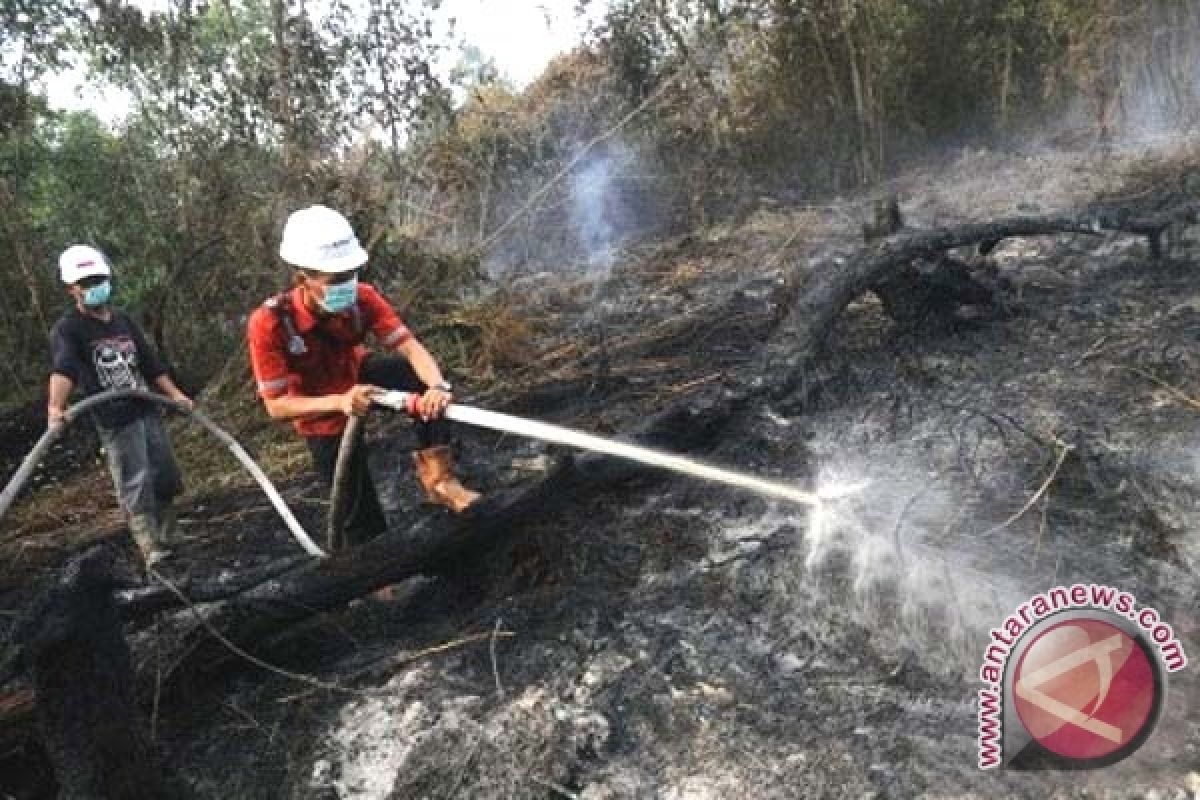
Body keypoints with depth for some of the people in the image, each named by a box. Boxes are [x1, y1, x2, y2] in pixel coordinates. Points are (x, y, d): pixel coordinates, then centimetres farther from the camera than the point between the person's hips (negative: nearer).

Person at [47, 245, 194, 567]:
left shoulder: (124, 321, 12)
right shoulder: (67, 329, -8)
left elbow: (150, 363, 18)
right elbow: (62, 369, -26)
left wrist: (174, 393, 7)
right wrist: (56, 407, -43)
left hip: (148, 410, 6)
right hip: (115, 422, -6)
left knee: (166, 479, 10)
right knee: (136, 488, -8)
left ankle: (165, 538, 27)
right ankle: (153, 552, 0)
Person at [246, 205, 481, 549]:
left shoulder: (362, 298, -26)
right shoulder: (268, 324, -34)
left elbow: (409, 346, -31)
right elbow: (277, 406, -30)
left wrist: (437, 385, -53)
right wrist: (340, 402, -47)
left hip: (359, 375, 3)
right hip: (323, 416, -2)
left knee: (425, 378, -27)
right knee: (360, 514, 0)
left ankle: (437, 477, -22)